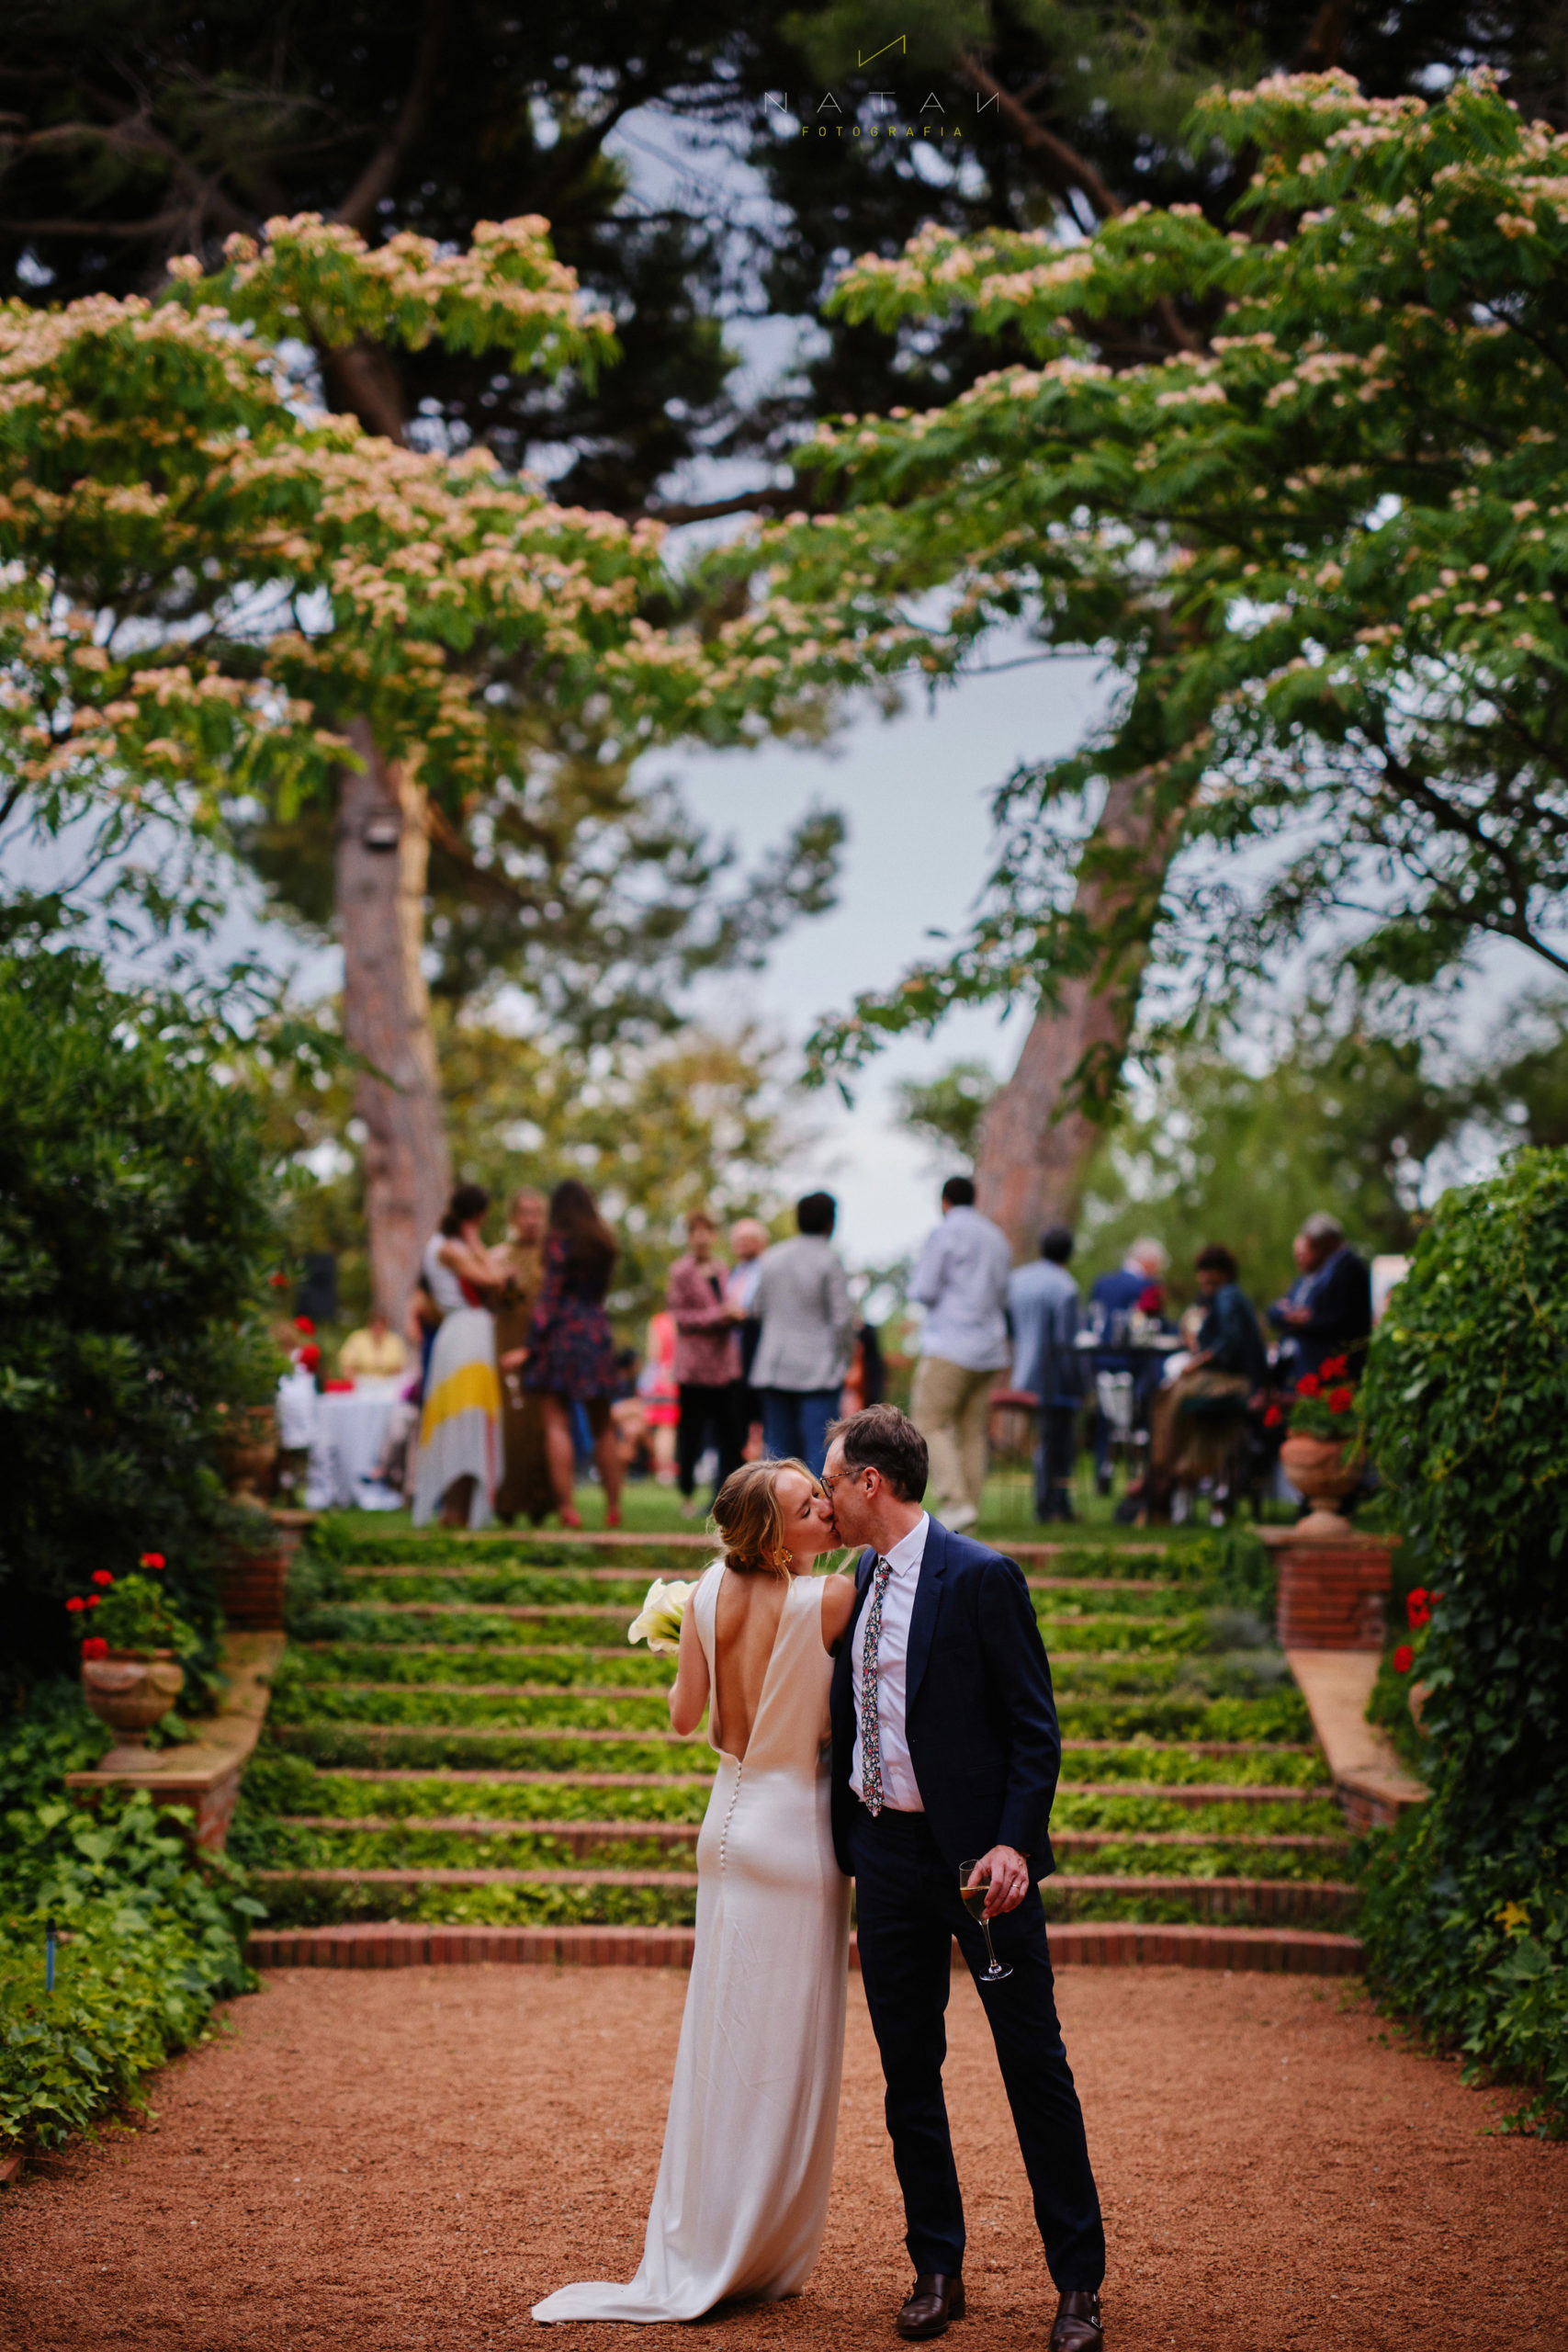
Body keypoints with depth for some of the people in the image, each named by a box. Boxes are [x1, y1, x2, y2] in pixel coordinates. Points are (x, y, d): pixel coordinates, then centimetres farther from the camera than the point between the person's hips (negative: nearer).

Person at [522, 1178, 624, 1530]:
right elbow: (601, 1290, 14)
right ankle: (614, 1506, 15)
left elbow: (549, 1294, -10)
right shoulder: (604, 1244, 11)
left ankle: (567, 1507, -12)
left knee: (557, 1424, -4)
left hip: (564, 1332, -5)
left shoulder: (558, 1241, -6)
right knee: (602, 1426, 14)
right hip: (599, 1333, 5)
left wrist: (532, 1342, -8)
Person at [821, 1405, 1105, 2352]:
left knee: (1034, 2062, 0)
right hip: (885, 1850, 7)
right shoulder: (862, 1580, 9)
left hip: (978, 1855, -7)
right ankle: (938, 2268, 21)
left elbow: (1035, 1725, -12)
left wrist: (1014, 1844, -20)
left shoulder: (982, 1577, -12)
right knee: (908, 2070, 10)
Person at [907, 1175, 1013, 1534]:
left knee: (929, 1423, -6)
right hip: (990, 1348, 7)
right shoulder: (997, 1238, 16)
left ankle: (956, 1502, -20)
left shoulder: (944, 1235, -6)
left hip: (951, 1344, -7)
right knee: (972, 1431, 7)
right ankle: (970, 1505, 3)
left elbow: (923, 1292, -10)